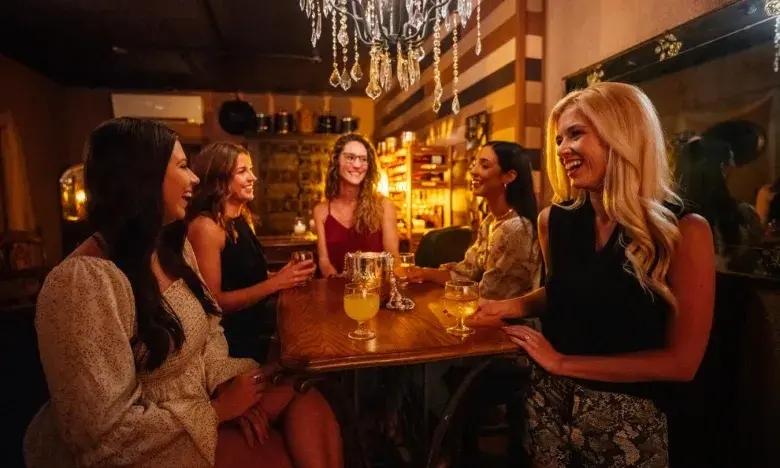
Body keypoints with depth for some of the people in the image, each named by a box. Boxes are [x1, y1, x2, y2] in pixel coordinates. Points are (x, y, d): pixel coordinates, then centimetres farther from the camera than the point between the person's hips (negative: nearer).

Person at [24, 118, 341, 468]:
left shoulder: (174, 248, 1)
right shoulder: (82, 281, -27)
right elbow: (107, 433, -26)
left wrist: (226, 386, -10)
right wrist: (217, 409, -16)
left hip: (204, 399, 7)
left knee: (308, 403, -6)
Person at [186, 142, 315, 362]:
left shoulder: (243, 219, 8)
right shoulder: (206, 226, -17)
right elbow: (213, 302, -18)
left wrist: (285, 277, 1)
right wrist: (274, 283, -21)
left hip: (258, 325, 8)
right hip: (237, 341, -8)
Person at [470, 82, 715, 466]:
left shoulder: (685, 231, -15)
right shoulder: (554, 220, -6)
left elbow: (682, 361, -14)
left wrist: (563, 362, -15)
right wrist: (513, 306, -7)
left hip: (627, 418, -2)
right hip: (549, 402, 3)